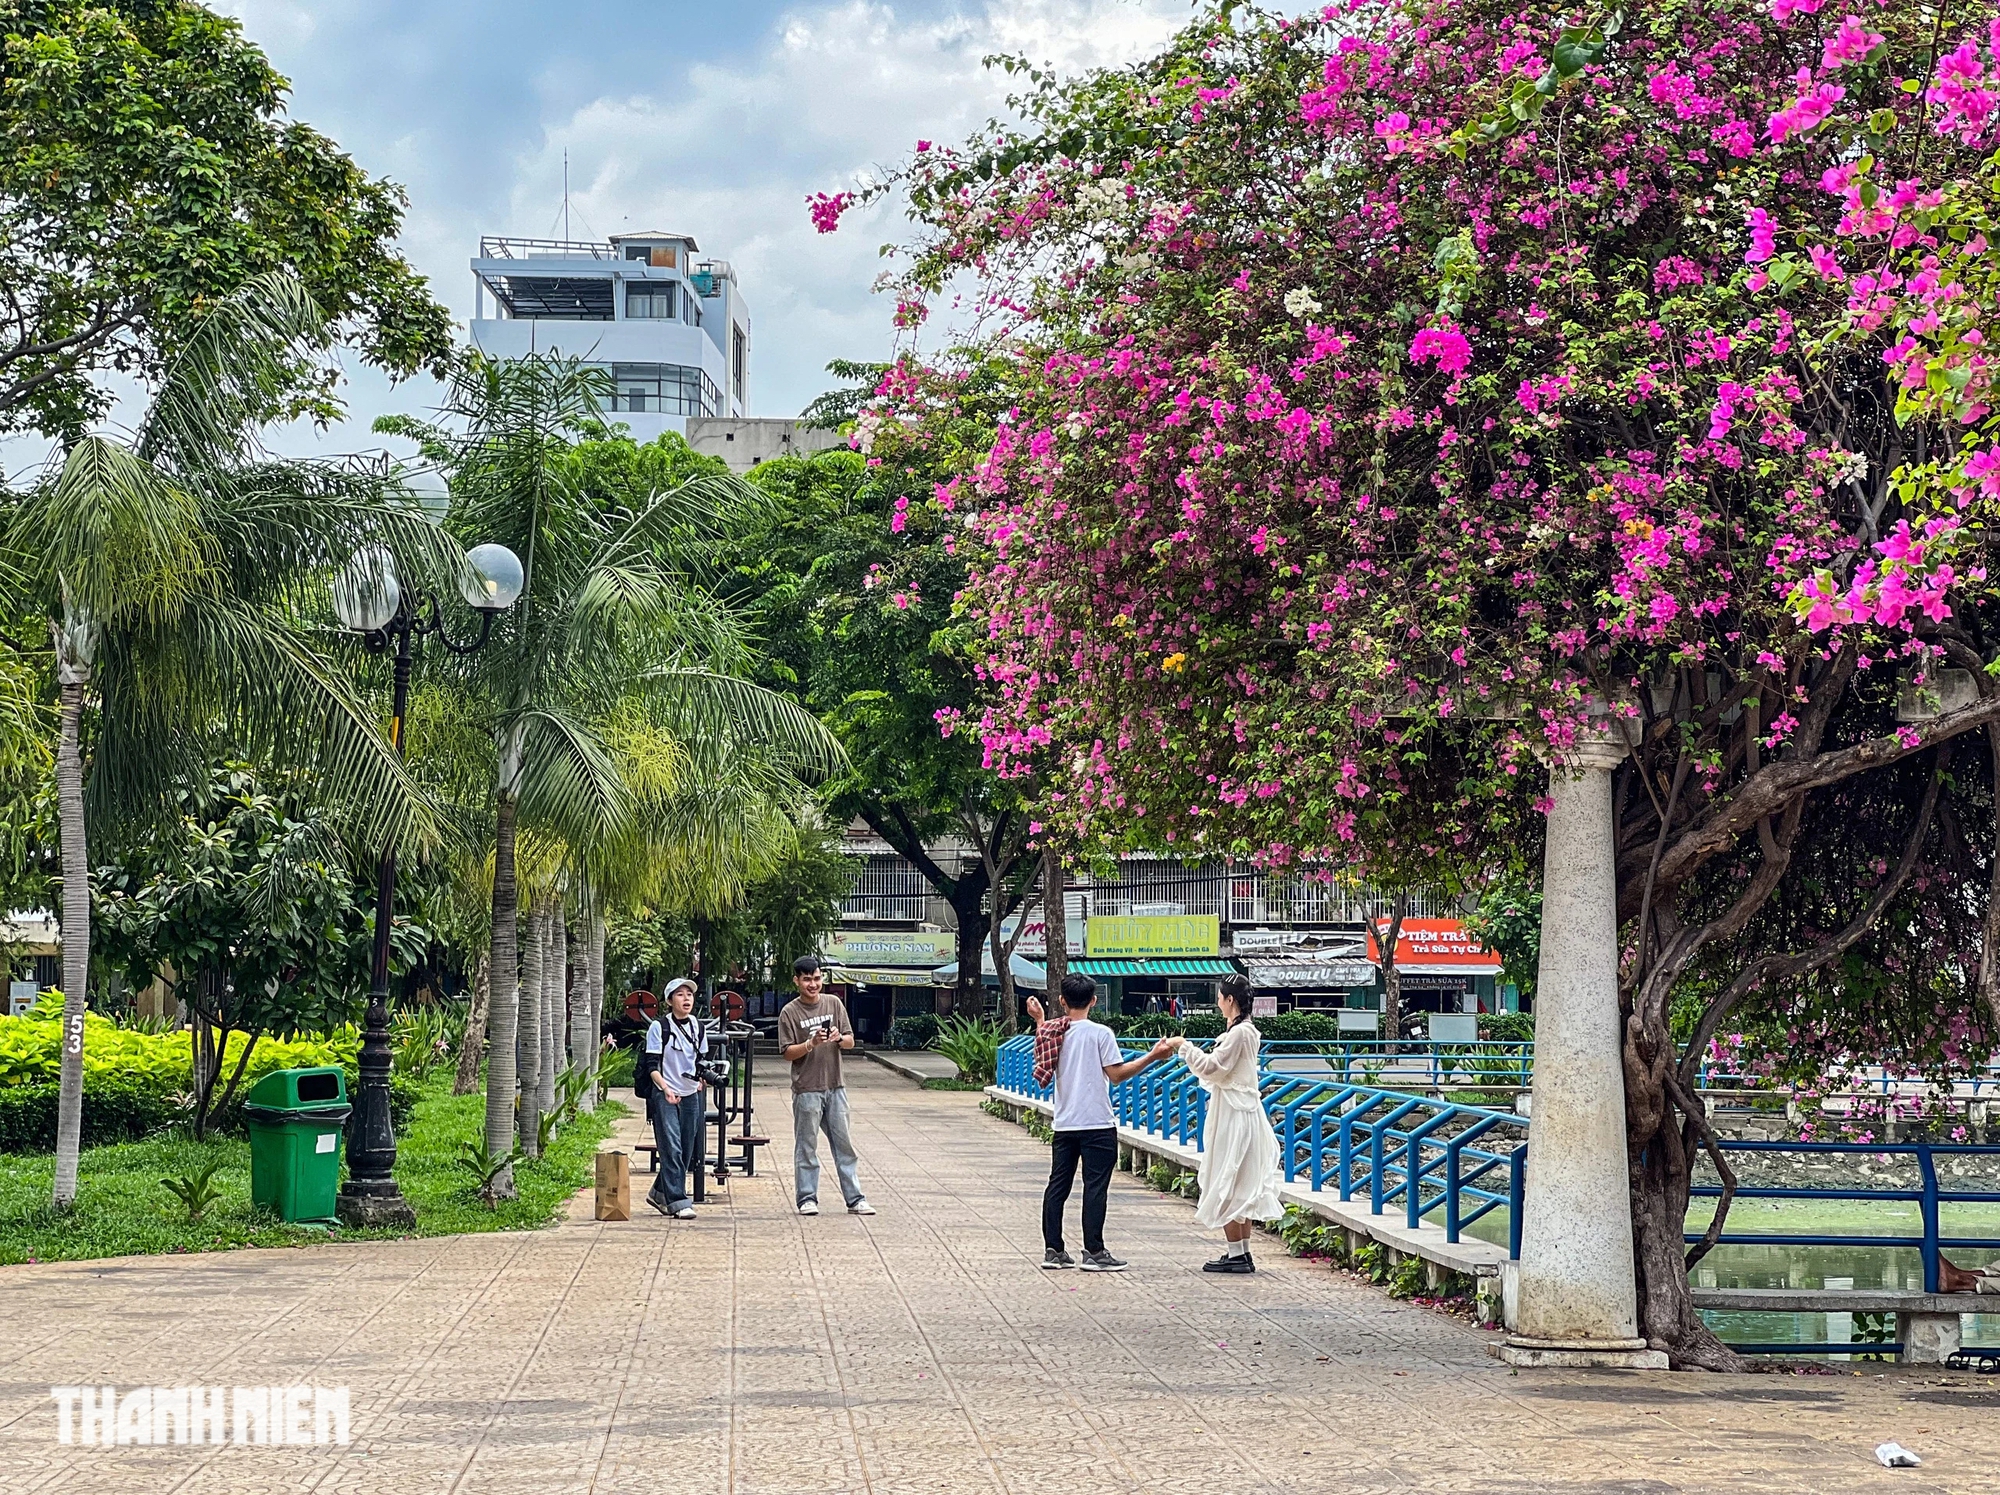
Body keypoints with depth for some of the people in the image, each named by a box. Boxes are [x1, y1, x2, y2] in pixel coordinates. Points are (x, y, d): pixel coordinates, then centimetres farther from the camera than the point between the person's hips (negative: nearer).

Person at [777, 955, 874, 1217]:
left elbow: (851, 1042, 7)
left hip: (835, 1087, 3)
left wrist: (839, 1038, -15)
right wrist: (811, 1043, -22)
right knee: (806, 1147, 2)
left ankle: (855, 1198, 10)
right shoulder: (790, 1012, -3)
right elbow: (787, 1053, -7)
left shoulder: (834, 1004, 7)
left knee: (845, 1145, 6)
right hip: (807, 1090, -3)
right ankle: (807, 1198, 10)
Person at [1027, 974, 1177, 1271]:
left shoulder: (1051, 1032, 4)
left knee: (1057, 1185, 9)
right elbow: (1117, 1075, -11)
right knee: (1095, 1187, -2)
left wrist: (1039, 1020, 28)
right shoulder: (1100, 1033, -10)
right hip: (1097, 1124, -5)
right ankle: (1093, 1252, -2)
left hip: (1064, 1124, 5)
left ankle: (1053, 1250, 11)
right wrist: (1152, 1056, -8)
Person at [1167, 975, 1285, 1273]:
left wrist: (1184, 1046, -9)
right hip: (1237, 1114, 10)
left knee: (1227, 1185, -5)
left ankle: (1236, 1254, -3)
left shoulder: (1239, 1033, -18)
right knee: (1241, 1187, 11)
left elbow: (1211, 1066, -19)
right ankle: (1242, 1253, 15)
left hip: (1234, 1117, -10)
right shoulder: (1244, 1030, 14)